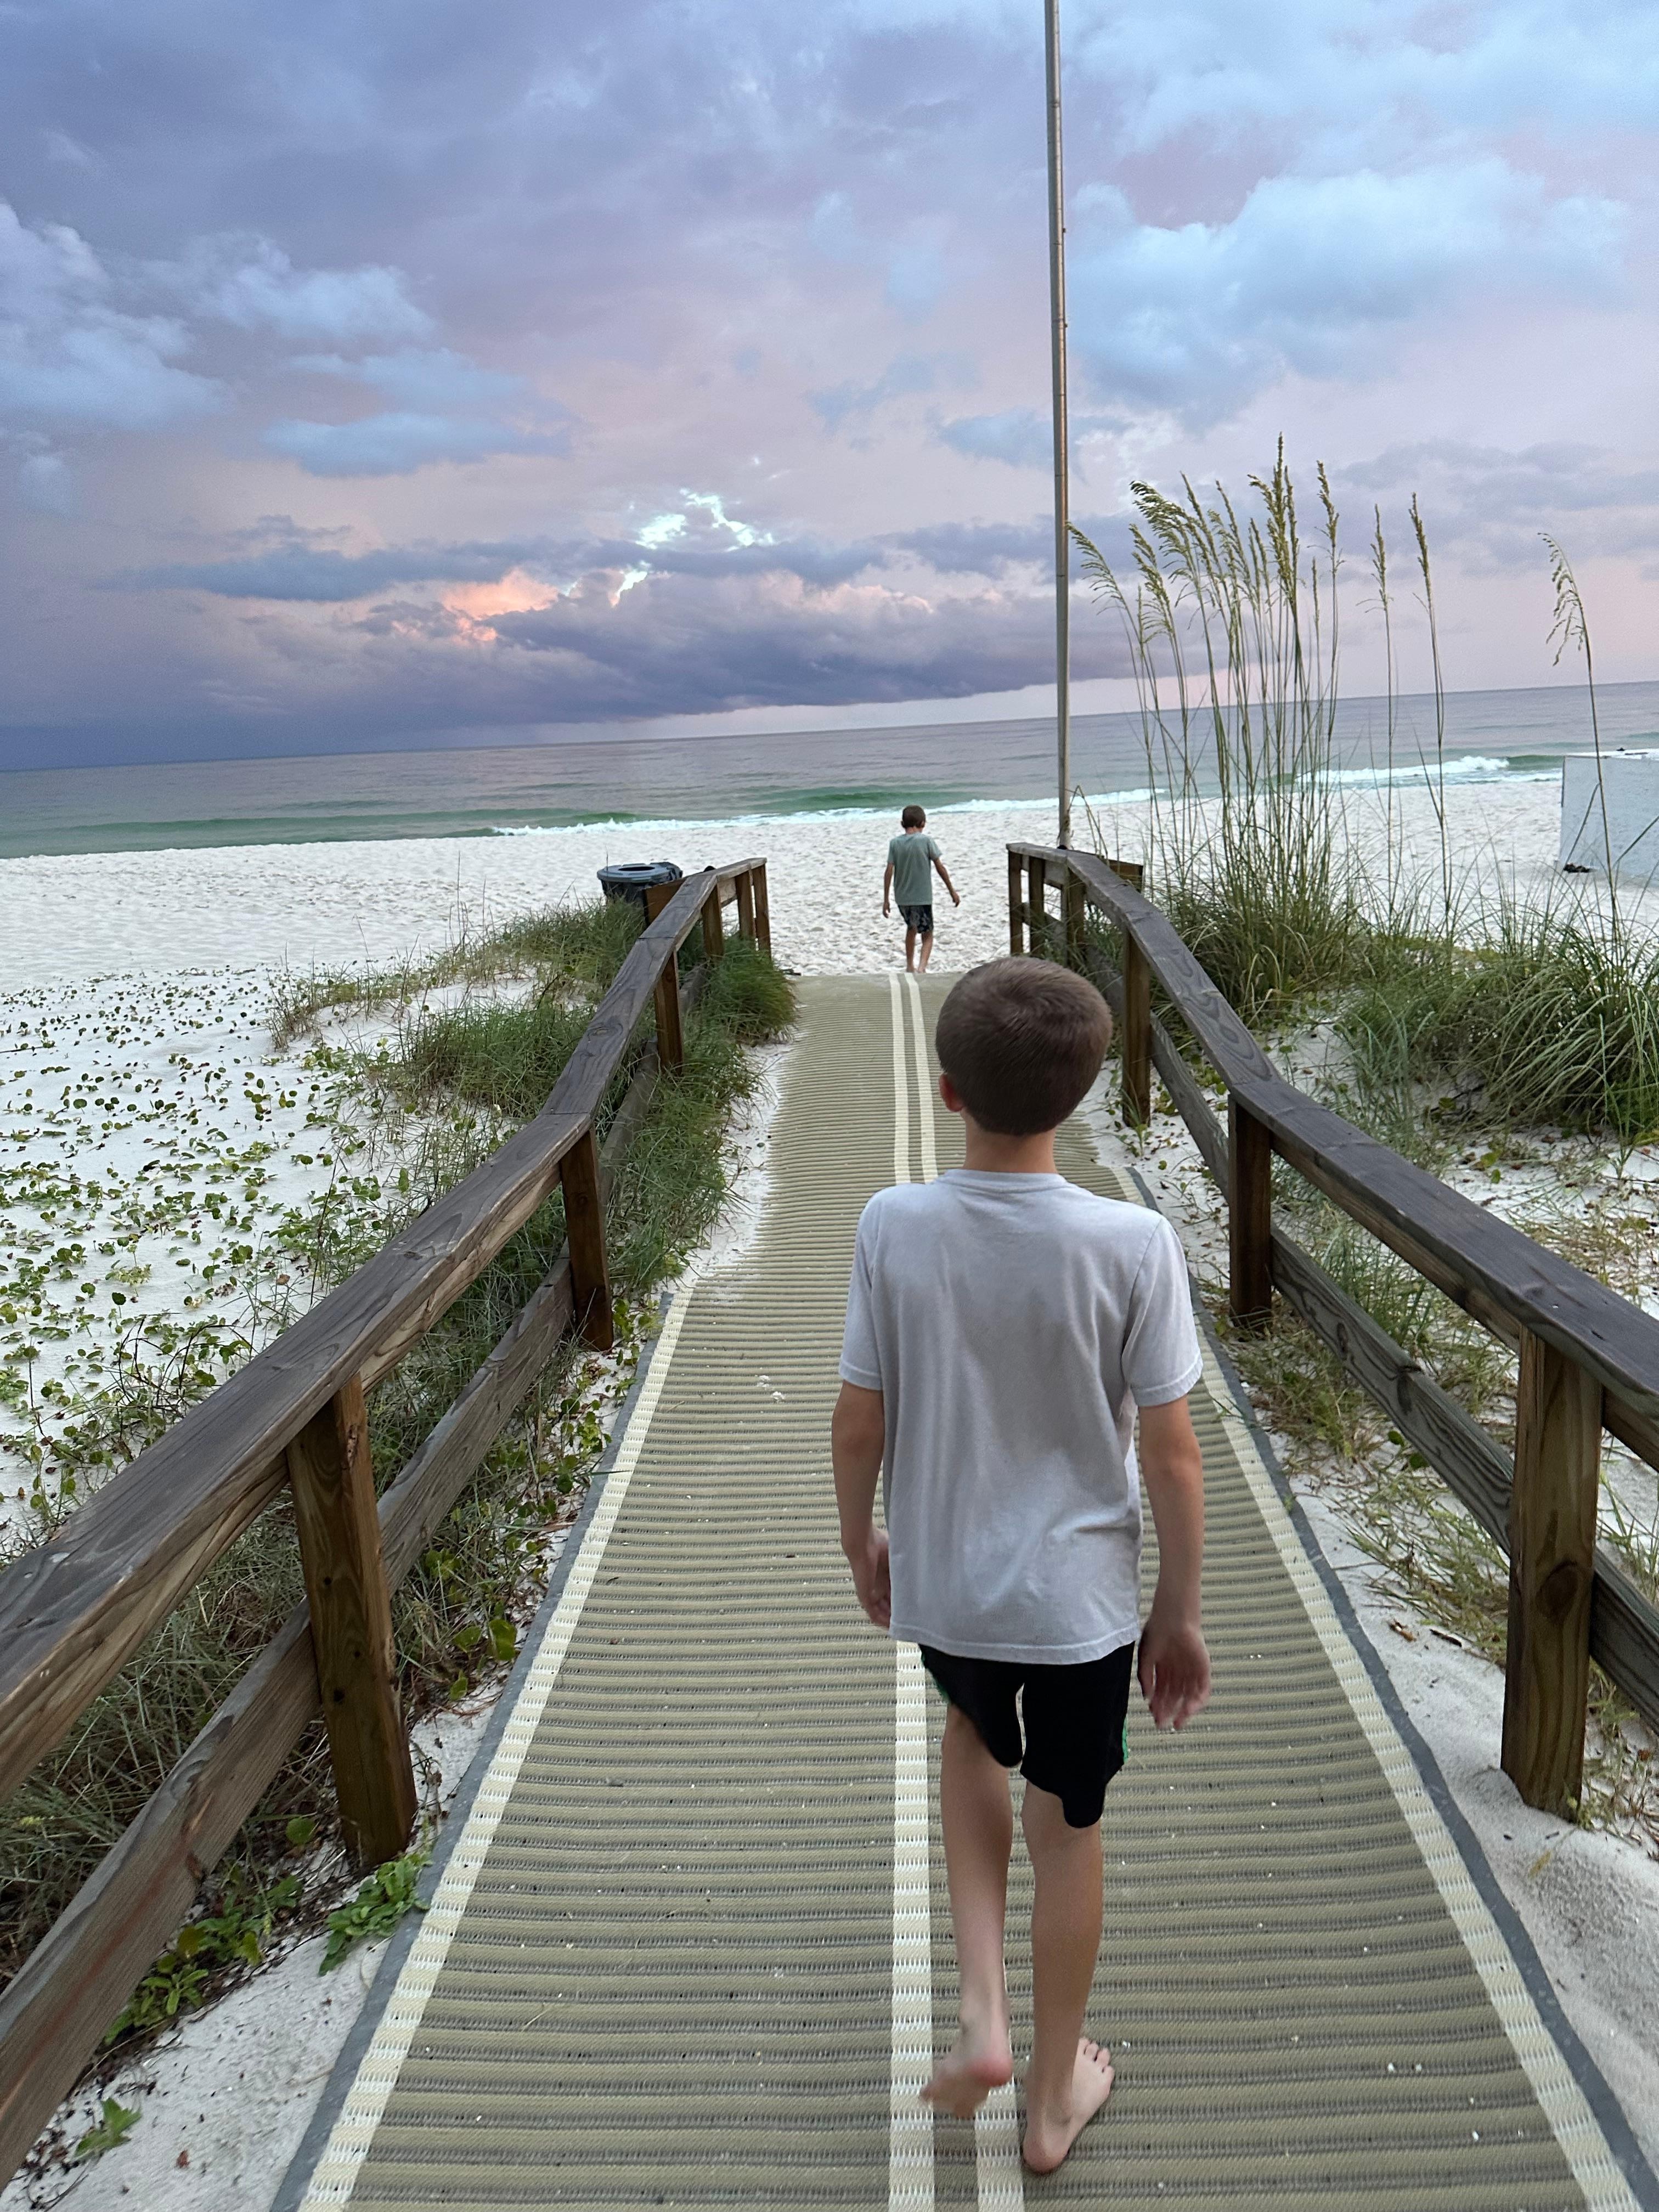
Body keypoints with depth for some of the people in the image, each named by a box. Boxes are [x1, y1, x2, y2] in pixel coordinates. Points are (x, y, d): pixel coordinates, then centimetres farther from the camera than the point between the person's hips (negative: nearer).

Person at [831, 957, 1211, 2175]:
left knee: (974, 1735, 33)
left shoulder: (894, 1227, -17)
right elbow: (1173, 1454, -13)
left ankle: (982, 2016, 26)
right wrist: (1181, 1610, 2)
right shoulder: (1133, 1243, -20)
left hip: (941, 1584, 2)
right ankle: (1054, 2096, 42)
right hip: (1080, 1595, -1)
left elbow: (858, 1423, -8)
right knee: (1069, 1830, 21)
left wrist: (860, 1540, 11)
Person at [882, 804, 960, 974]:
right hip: (923, 897, -3)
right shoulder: (926, 841, -9)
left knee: (911, 928, 26)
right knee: (927, 934, 5)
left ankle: (910, 967, 37)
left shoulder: (895, 843, -2)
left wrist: (886, 899, 3)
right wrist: (952, 891, 5)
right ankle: (922, 967, -20)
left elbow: (889, 872, -4)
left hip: (902, 898, 3)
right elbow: (940, 867, -5)